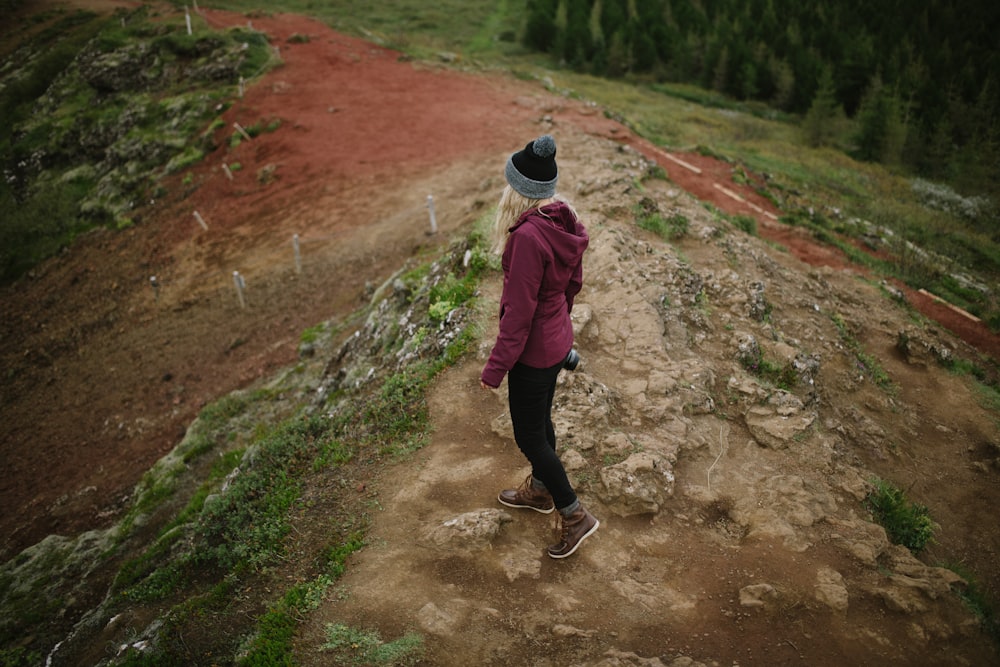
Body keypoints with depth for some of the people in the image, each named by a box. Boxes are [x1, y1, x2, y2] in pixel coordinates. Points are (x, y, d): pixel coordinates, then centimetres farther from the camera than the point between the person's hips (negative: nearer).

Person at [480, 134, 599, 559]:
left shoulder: (527, 236, -30)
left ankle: (575, 516, 21)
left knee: (529, 436, 8)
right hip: (557, 338, 9)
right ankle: (539, 491, 47)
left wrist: (494, 369, -17)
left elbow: (518, 312, -26)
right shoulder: (564, 221, -3)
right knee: (539, 420, 26)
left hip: (533, 351, -9)